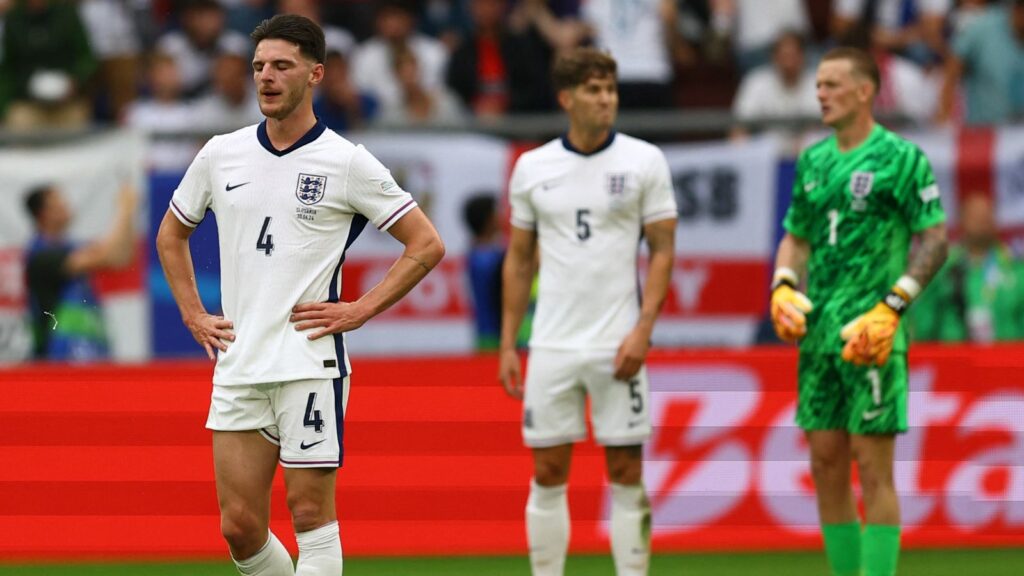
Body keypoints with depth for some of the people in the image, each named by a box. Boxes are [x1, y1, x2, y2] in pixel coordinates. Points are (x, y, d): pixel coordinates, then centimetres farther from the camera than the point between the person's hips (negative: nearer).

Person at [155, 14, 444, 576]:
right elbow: (171, 234, 25)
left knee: (311, 514, -5)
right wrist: (193, 314, 14)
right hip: (237, 366, 4)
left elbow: (426, 244, 0)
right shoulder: (220, 154, 9)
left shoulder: (347, 163, -3)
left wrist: (361, 310, -7)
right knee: (239, 526, 2)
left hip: (310, 362, -4)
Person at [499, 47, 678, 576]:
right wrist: (507, 344, 8)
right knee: (548, 474, 3)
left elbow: (663, 250, 0)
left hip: (618, 346, -2)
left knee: (626, 474, -1)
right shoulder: (531, 167, 6)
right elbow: (518, 259, 12)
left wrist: (643, 330, -11)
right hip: (551, 347, 2)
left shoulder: (644, 161, 0)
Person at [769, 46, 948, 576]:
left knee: (872, 467, -7)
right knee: (825, 463, 7)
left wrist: (891, 309, -15)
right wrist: (783, 288, 1)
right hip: (818, 331, 7)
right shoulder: (813, 161, 14)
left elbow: (934, 238, -7)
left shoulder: (901, 158, -6)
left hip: (872, 334, -7)